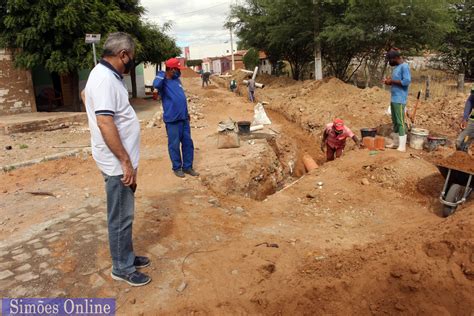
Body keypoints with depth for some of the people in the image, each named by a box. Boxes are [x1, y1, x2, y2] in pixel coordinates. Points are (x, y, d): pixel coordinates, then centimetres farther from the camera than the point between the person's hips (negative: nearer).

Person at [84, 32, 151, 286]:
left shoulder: (105, 74, 12)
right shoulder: (105, 79, -20)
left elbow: (85, 94, 34)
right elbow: (105, 123, -28)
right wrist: (125, 162, -26)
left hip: (121, 160, 10)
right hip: (117, 163, -10)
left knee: (124, 215, 20)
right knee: (121, 217, 3)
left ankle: (126, 257, 35)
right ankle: (122, 268, 19)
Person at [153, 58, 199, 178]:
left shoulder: (176, 80, 12)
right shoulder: (163, 82, -11)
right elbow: (156, 85, -37)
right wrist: (162, 73, -19)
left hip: (184, 118, 8)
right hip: (172, 120, -7)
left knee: (188, 143, 11)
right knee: (174, 144, 4)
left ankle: (187, 166, 22)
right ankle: (177, 167, 18)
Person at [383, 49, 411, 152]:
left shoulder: (404, 66, -10)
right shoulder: (396, 67, 17)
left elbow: (407, 81, -20)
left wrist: (392, 81, -14)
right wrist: (389, 81, 6)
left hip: (399, 100, -9)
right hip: (393, 99, 9)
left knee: (400, 122, -9)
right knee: (395, 121, 12)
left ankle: (402, 146, -7)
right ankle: (396, 143, 20)